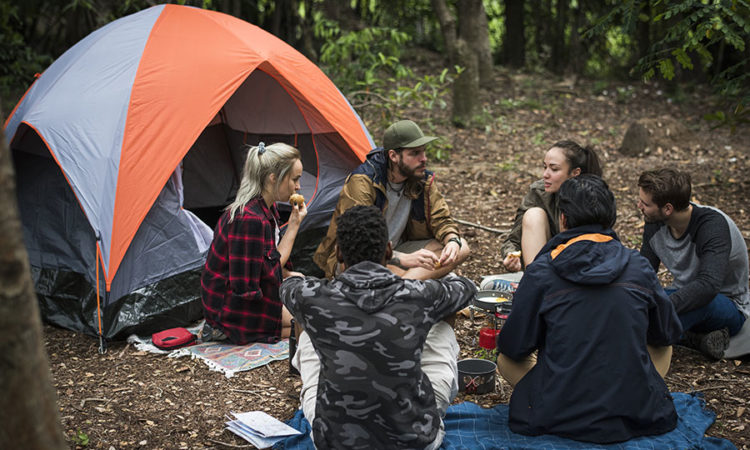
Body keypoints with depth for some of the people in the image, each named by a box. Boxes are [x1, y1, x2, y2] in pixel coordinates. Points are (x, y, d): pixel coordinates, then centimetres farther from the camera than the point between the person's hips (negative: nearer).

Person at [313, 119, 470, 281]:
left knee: (461, 248, -12)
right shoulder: (362, 182, -24)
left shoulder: (424, 180, -5)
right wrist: (404, 258, -44)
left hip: (395, 251, 7)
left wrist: (452, 241, -23)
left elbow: (441, 219, 3)